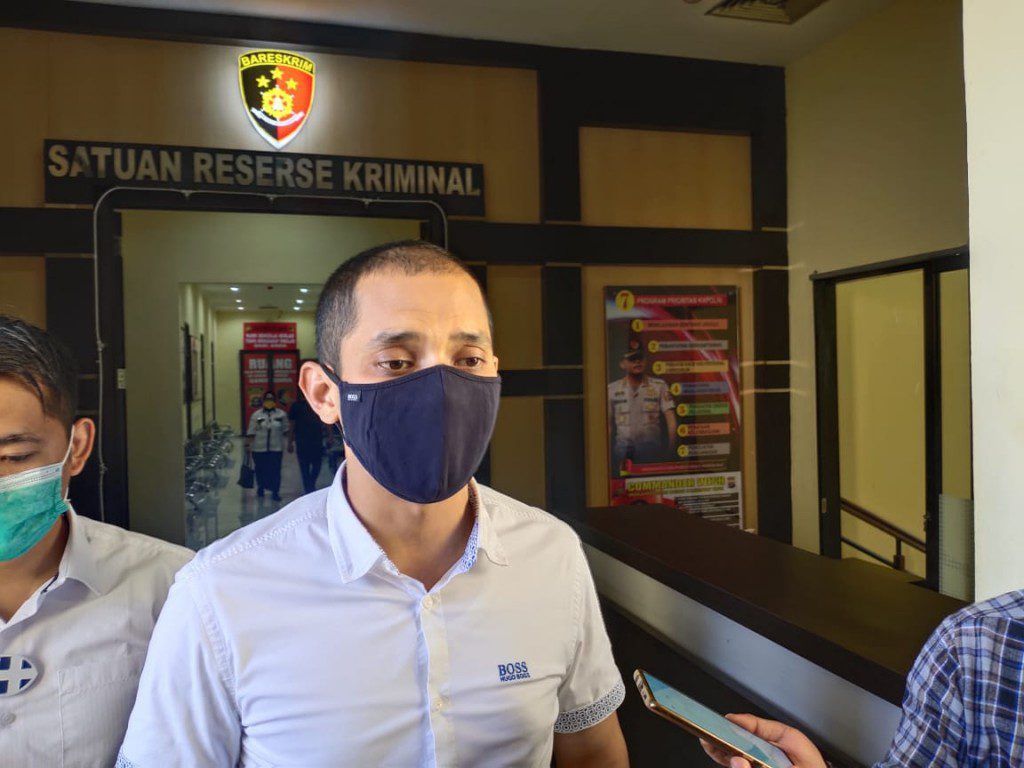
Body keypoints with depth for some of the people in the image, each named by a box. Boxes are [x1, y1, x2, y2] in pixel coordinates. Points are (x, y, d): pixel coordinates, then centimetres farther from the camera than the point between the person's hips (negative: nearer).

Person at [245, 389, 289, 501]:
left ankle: (275, 492, 6)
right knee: (260, 470, 9)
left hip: (276, 449, 0)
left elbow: (286, 431, 7)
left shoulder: (281, 414, 4)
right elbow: (250, 432, 2)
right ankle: (260, 487, 32)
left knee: (275, 471, -3)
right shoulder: (256, 415, 3)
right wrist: (247, 445, -1)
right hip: (259, 449, 1)